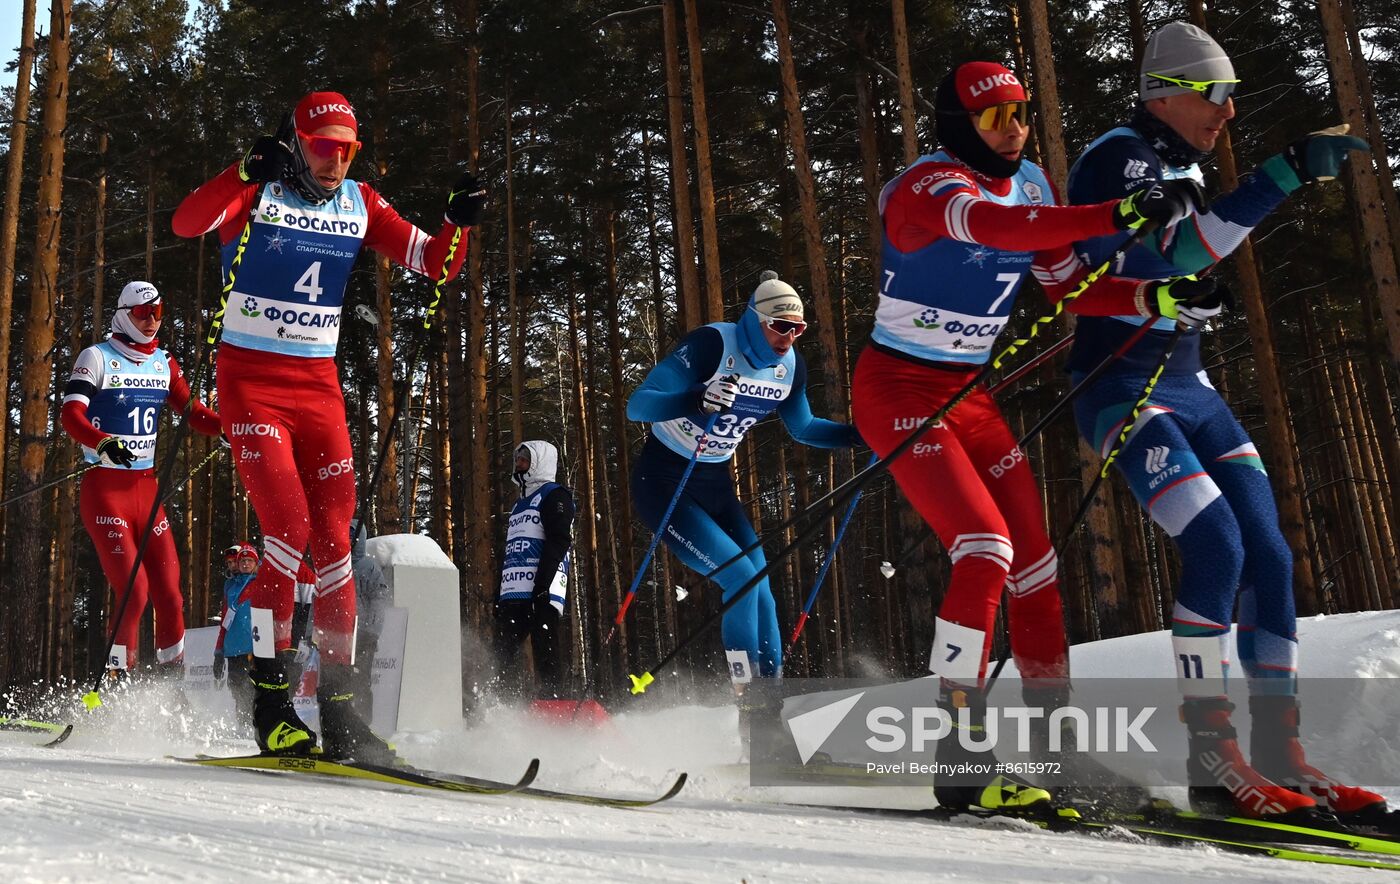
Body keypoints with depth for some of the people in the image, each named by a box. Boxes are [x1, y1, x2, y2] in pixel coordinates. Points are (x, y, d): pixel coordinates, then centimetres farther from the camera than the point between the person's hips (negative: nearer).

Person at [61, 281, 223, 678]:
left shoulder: (164, 362, 14)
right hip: (104, 487, -5)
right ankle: (116, 677, -2)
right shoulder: (97, 357, -2)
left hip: (147, 486, 5)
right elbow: (71, 415, -12)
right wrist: (104, 443, -32)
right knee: (134, 589, -15)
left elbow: (193, 410, 11)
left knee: (168, 591, 0)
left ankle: (172, 675, 10)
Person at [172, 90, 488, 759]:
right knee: (288, 530, -17)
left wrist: (459, 223, -15)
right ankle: (270, 700, -5)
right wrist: (248, 171, -37)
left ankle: (338, 706, 7)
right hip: (250, 382, -4)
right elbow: (186, 223, -24)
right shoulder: (257, 192, -5)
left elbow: (434, 263, 4)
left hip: (319, 384, 4)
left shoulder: (360, 204, 8)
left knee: (335, 541, -1)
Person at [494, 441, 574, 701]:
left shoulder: (554, 495, 2)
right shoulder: (520, 504, 30)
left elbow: (559, 541, -11)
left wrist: (542, 585, -21)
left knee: (543, 652, -10)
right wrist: (499, 593, 21)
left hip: (541, 593, -8)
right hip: (513, 595, 8)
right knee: (500, 658, 2)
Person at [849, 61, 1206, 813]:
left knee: (1036, 560, 5)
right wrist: (1122, 213, -46)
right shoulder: (930, 185, -17)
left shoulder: (1030, 185, 7)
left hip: (969, 395, 8)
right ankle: (960, 759, -11)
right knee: (986, 550, -20)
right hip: (898, 391, -8)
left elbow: (1071, 285, 7)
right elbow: (996, 227, -39)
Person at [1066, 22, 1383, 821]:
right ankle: (1211, 757, -9)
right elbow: (1174, 256, -28)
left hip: (1189, 389, 9)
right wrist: (1285, 174, -30)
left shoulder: (1184, 169, 16)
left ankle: (1280, 754, 7)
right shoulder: (1117, 156, -11)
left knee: (1269, 554, 0)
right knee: (1218, 549, -20)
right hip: (1123, 390, -9)